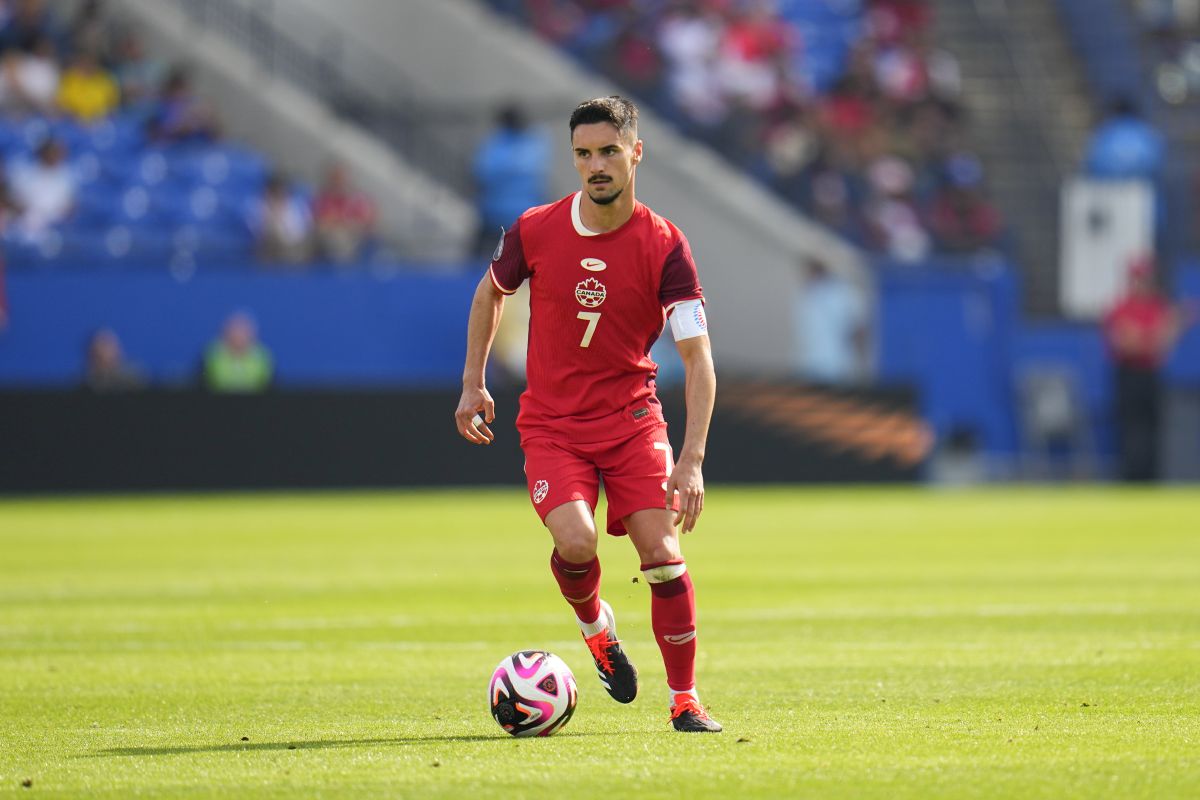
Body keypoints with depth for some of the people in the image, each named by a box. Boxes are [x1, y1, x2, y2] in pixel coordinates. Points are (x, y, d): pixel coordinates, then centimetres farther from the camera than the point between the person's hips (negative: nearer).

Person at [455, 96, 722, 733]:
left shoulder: (663, 246, -11)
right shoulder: (535, 231, -7)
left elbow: (698, 358, -12)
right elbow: (490, 291, 15)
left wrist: (692, 458, -21)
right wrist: (473, 385, 12)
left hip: (633, 417, 0)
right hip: (550, 423, 0)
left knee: (662, 553, -11)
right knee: (575, 542, -22)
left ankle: (685, 700, 5)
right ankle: (596, 628, 12)